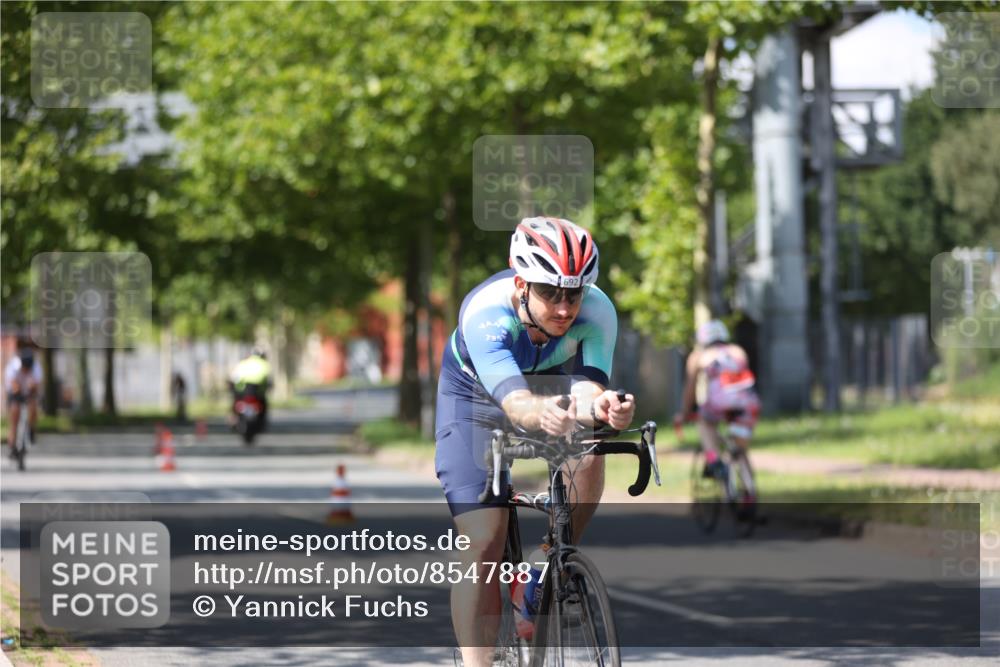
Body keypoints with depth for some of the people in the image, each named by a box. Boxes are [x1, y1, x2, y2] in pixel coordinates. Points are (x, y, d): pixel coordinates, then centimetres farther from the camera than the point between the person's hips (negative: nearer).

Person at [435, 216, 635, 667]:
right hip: (477, 396, -2)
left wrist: (602, 408, -65)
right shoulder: (484, 313, -39)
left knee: (588, 453, -30)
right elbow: (515, 402, -51)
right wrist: (543, 415, -74)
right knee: (482, 545, -14)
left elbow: (588, 390, -41)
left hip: (551, 387, 3)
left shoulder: (597, 313, -31)